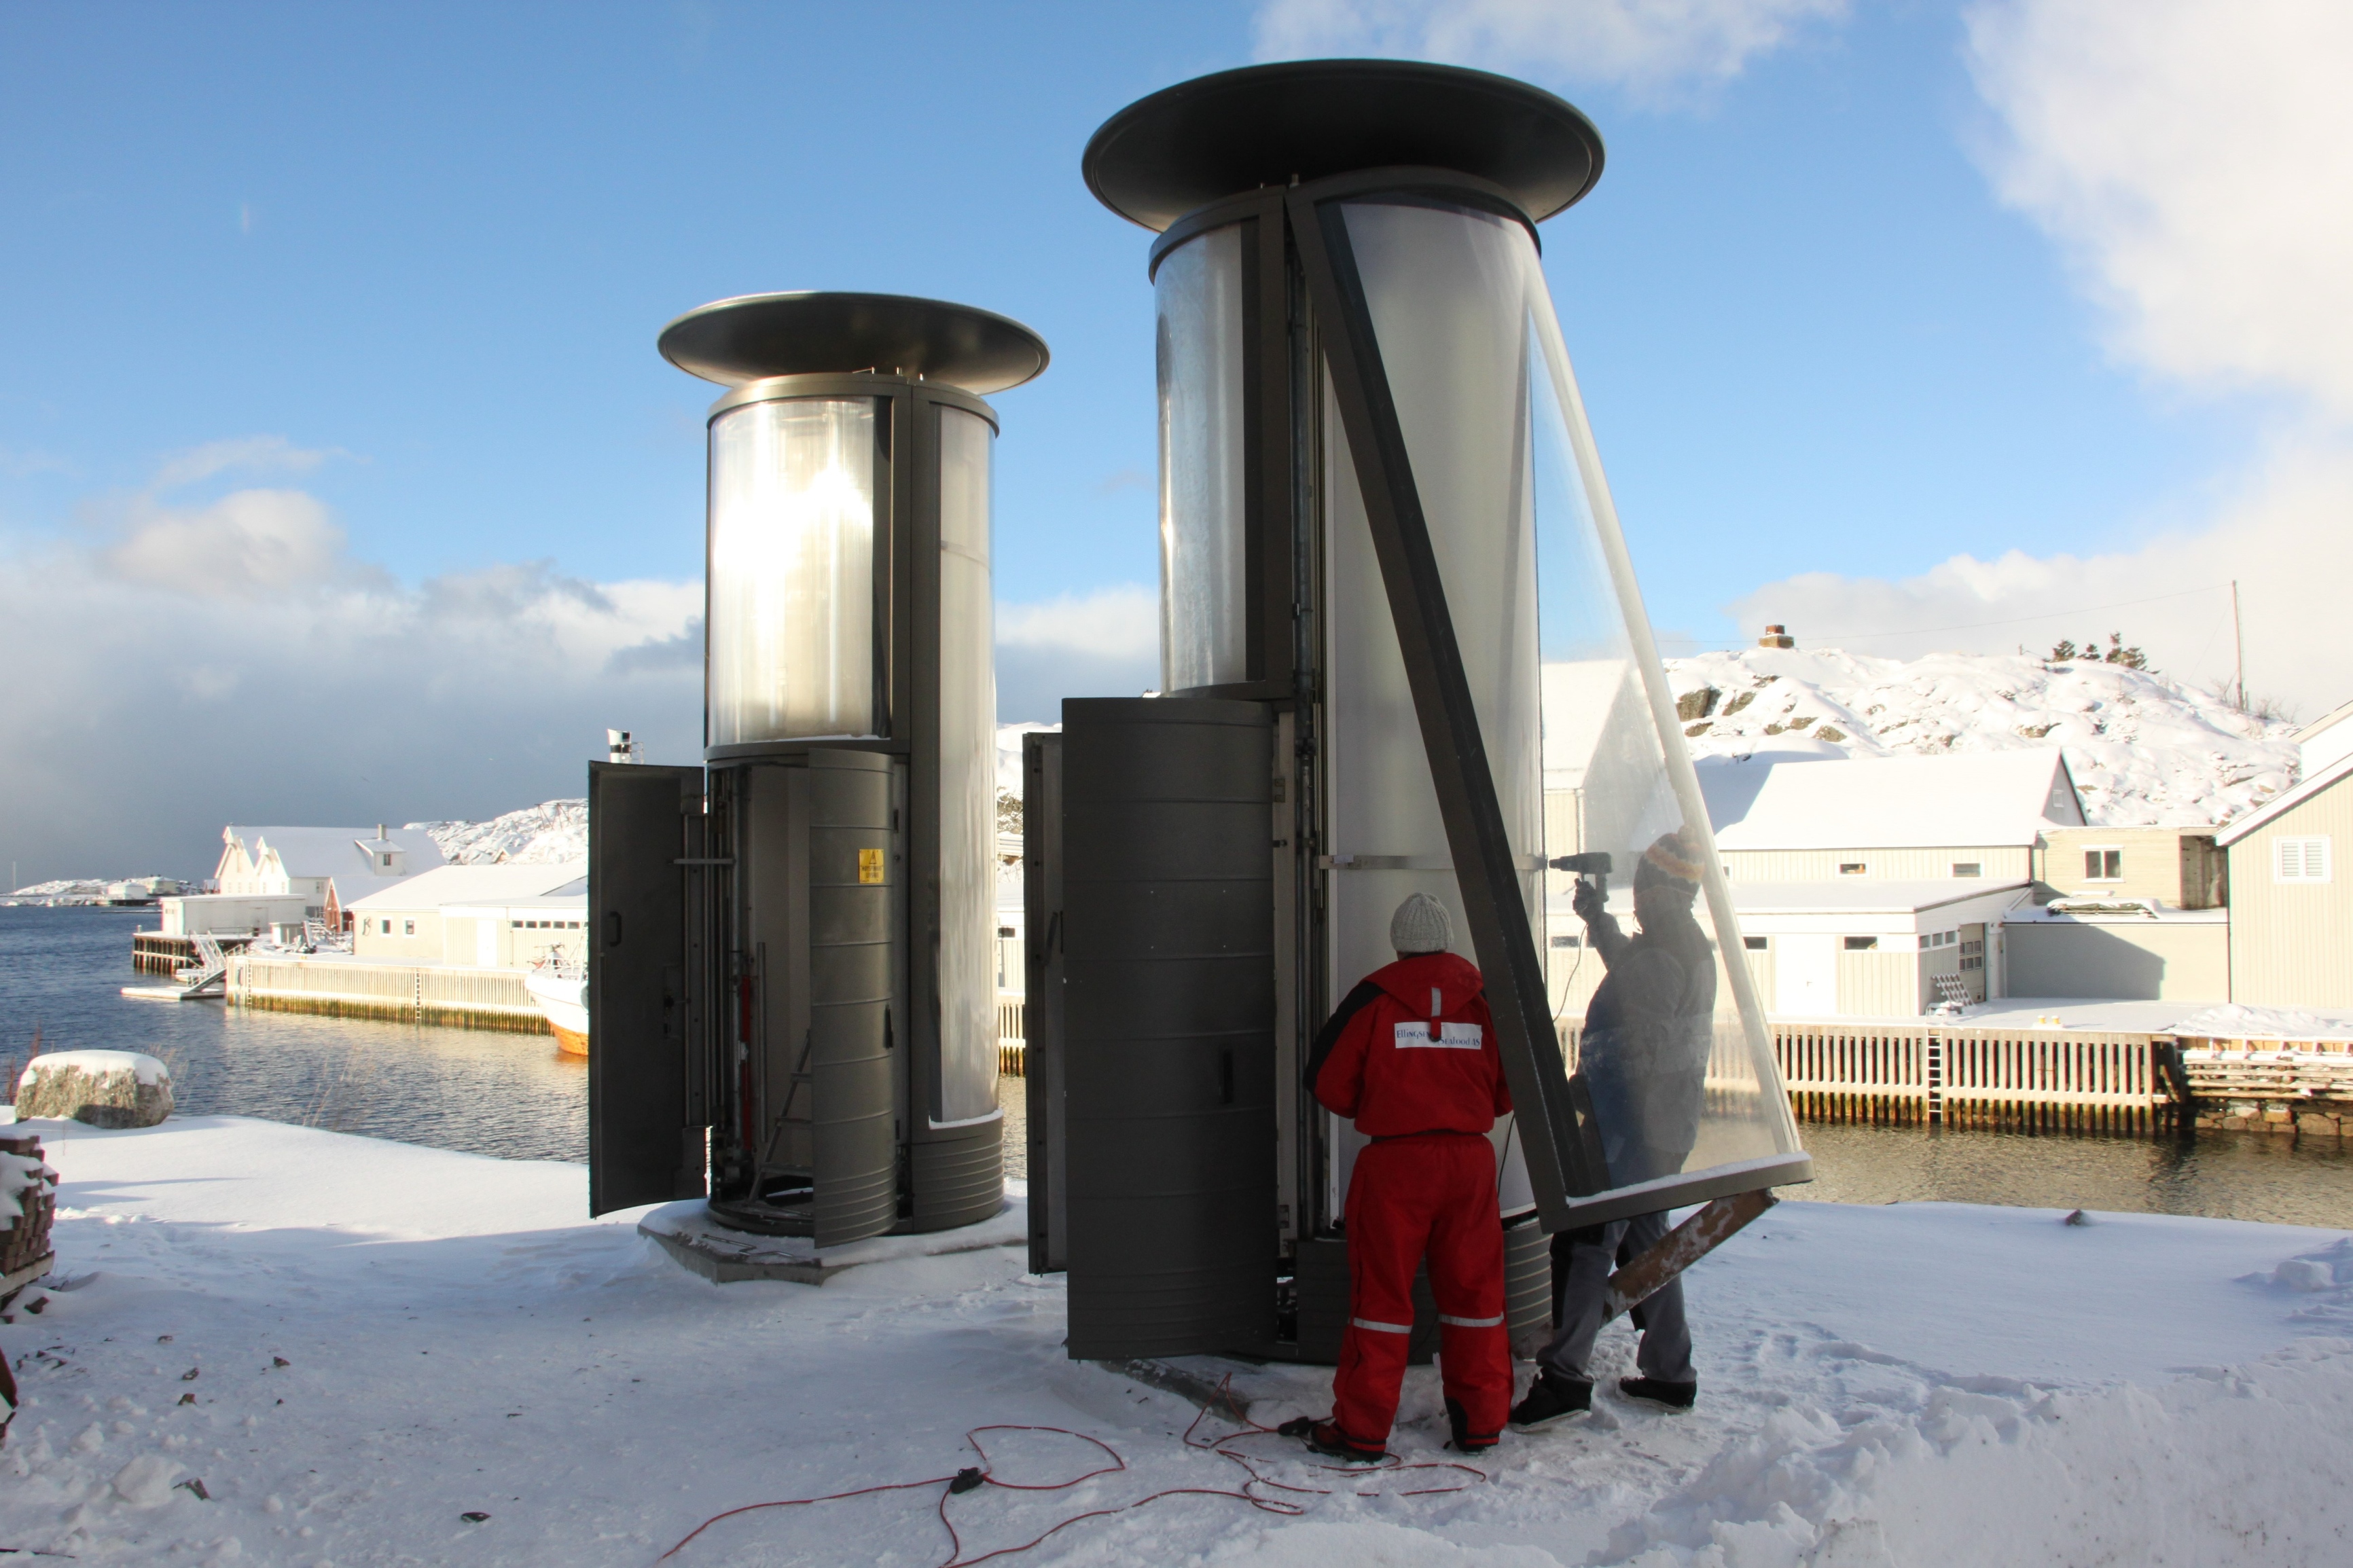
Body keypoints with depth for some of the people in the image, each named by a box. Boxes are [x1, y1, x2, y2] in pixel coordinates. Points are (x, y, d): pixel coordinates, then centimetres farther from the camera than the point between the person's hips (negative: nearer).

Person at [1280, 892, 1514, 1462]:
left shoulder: (1374, 998, -4)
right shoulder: (1484, 998, 4)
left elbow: (1327, 1080, -1)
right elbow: (1509, 1091, 10)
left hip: (1395, 1163, -2)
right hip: (1470, 1159, 3)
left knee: (1382, 1292, 3)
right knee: (1473, 1289, 12)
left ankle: (1361, 1429, 7)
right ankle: (1481, 1421, 19)